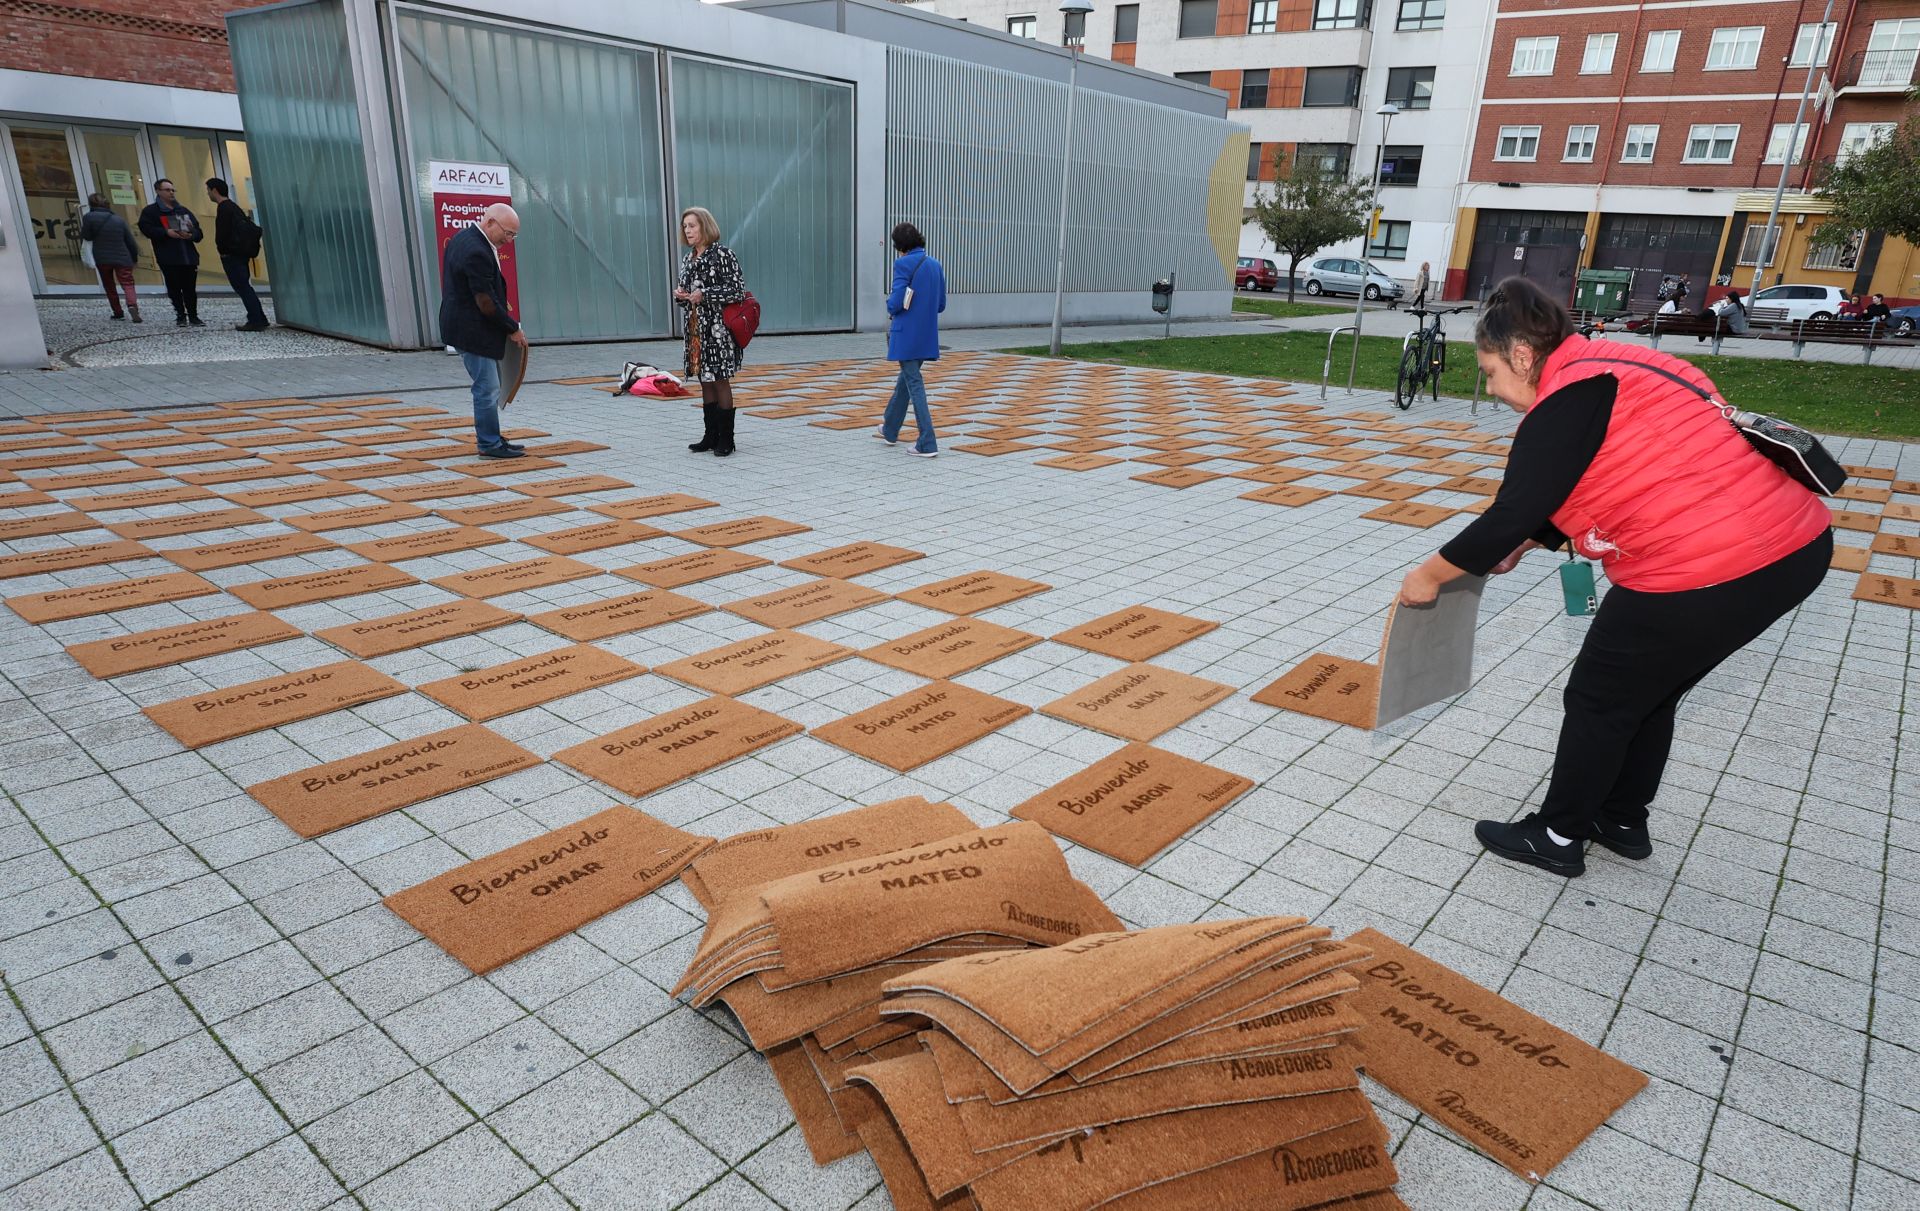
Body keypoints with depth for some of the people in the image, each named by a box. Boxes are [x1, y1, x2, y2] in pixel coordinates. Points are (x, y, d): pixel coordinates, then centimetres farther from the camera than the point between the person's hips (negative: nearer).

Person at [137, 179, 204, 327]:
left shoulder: (183, 211, 16)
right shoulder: (150, 211, 3)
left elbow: (198, 232, 12)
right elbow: (146, 229, -10)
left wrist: (191, 235, -10)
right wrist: (166, 232, -21)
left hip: (189, 256, 3)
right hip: (168, 258, -3)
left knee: (190, 289, 4)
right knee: (174, 288, 0)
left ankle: (193, 316, 13)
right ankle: (181, 315, 10)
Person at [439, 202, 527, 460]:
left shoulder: (463, 236, 9)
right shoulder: (477, 253, -24)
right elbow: (486, 303, -22)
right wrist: (513, 328, -11)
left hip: (463, 322, 11)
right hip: (472, 331, -11)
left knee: (489, 386, 17)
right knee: (487, 388, -3)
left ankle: (489, 437, 25)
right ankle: (489, 444, 5)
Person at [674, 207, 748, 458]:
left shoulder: (722, 254, -9)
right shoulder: (687, 259, 14)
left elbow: (738, 290, -14)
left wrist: (704, 295, -19)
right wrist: (680, 295, -1)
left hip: (718, 328, -7)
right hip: (695, 329, 7)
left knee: (720, 381, -4)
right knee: (705, 382, 10)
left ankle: (726, 439, 3)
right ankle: (711, 436, 18)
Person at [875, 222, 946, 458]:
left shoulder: (903, 264, -13)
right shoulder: (935, 265, 9)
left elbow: (895, 303, -18)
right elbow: (941, 304, 12)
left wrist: (890, 306, 3)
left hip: (907, 334, -7)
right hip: (928, 335, 7)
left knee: (914, 384, -3)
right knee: (906, 379, 22)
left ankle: (927, 444, -5)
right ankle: (889, 430, 38)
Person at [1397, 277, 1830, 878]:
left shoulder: (1568, 401, -14)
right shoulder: (1614, 366, 15)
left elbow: (1511, 513, -14)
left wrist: (1431, 574, -2)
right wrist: (1523, 544, 25)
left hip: (1709, 572, -9)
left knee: (1599, 699, 9)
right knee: (1647, 693, 24)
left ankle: (1556, 838, 25)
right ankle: (1623, 823, 39)